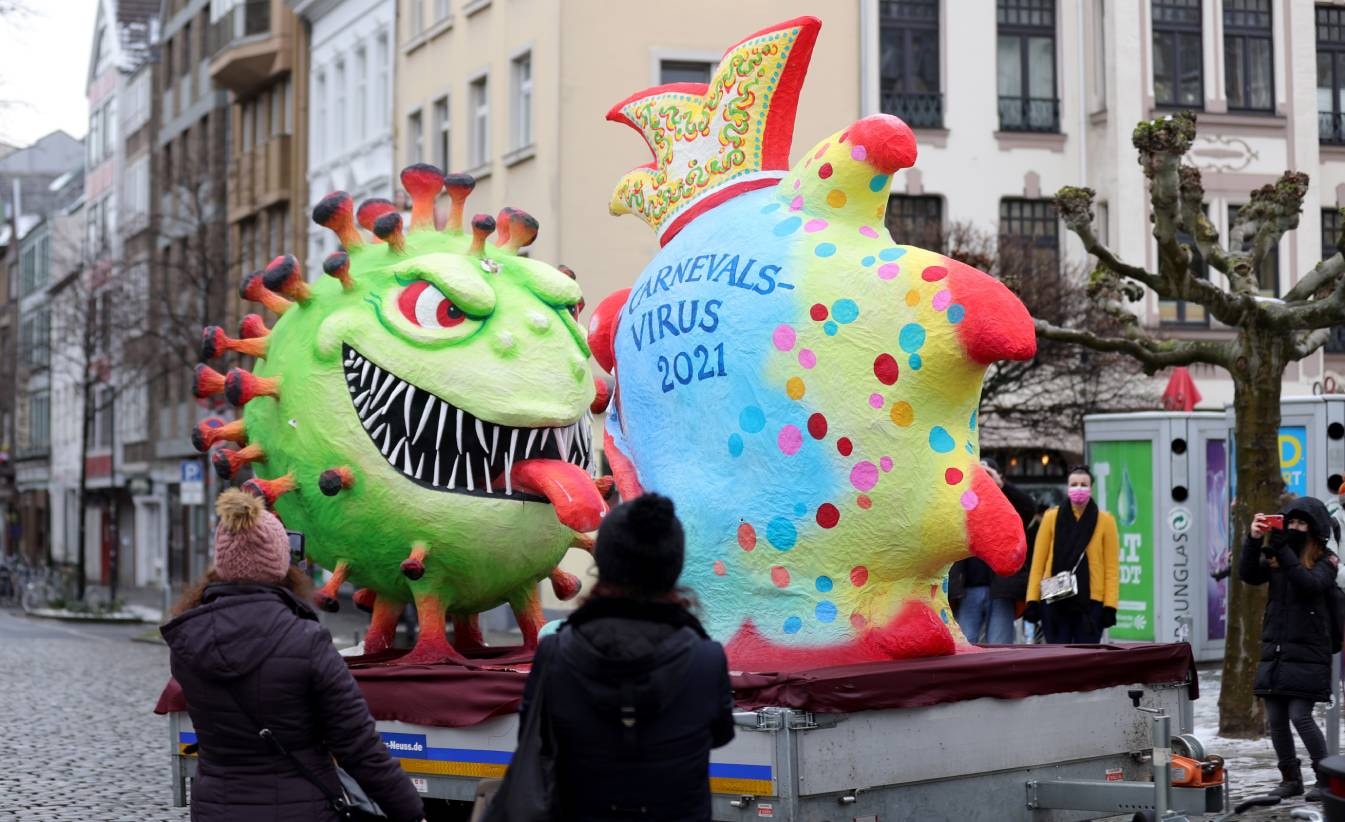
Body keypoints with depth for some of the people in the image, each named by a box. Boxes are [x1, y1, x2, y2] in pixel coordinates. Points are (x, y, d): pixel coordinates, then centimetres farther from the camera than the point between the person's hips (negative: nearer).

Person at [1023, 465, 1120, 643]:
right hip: (1054, 602, 1)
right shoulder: (1052, 517, 5)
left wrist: (1110, 605, -7)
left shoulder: (1104, 520, 2)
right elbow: (1038, 562, 5)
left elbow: (1111, 567, 1)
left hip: (1090, 603, -1)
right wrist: (1032, 600, -2)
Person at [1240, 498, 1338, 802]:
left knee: (1300, 716, -10)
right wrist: (1253, 540, -18)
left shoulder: (1324, 561, -2)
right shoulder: (1274, 559, 10)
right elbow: (1248, 575, -5)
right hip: (1274, 649, 5)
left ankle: (1326, 778, 6)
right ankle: (1290, 778, 19)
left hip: (1307, 652, -5)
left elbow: (1310, 584, -21)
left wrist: (1281, 550, -25)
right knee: (1275, 719, 6)